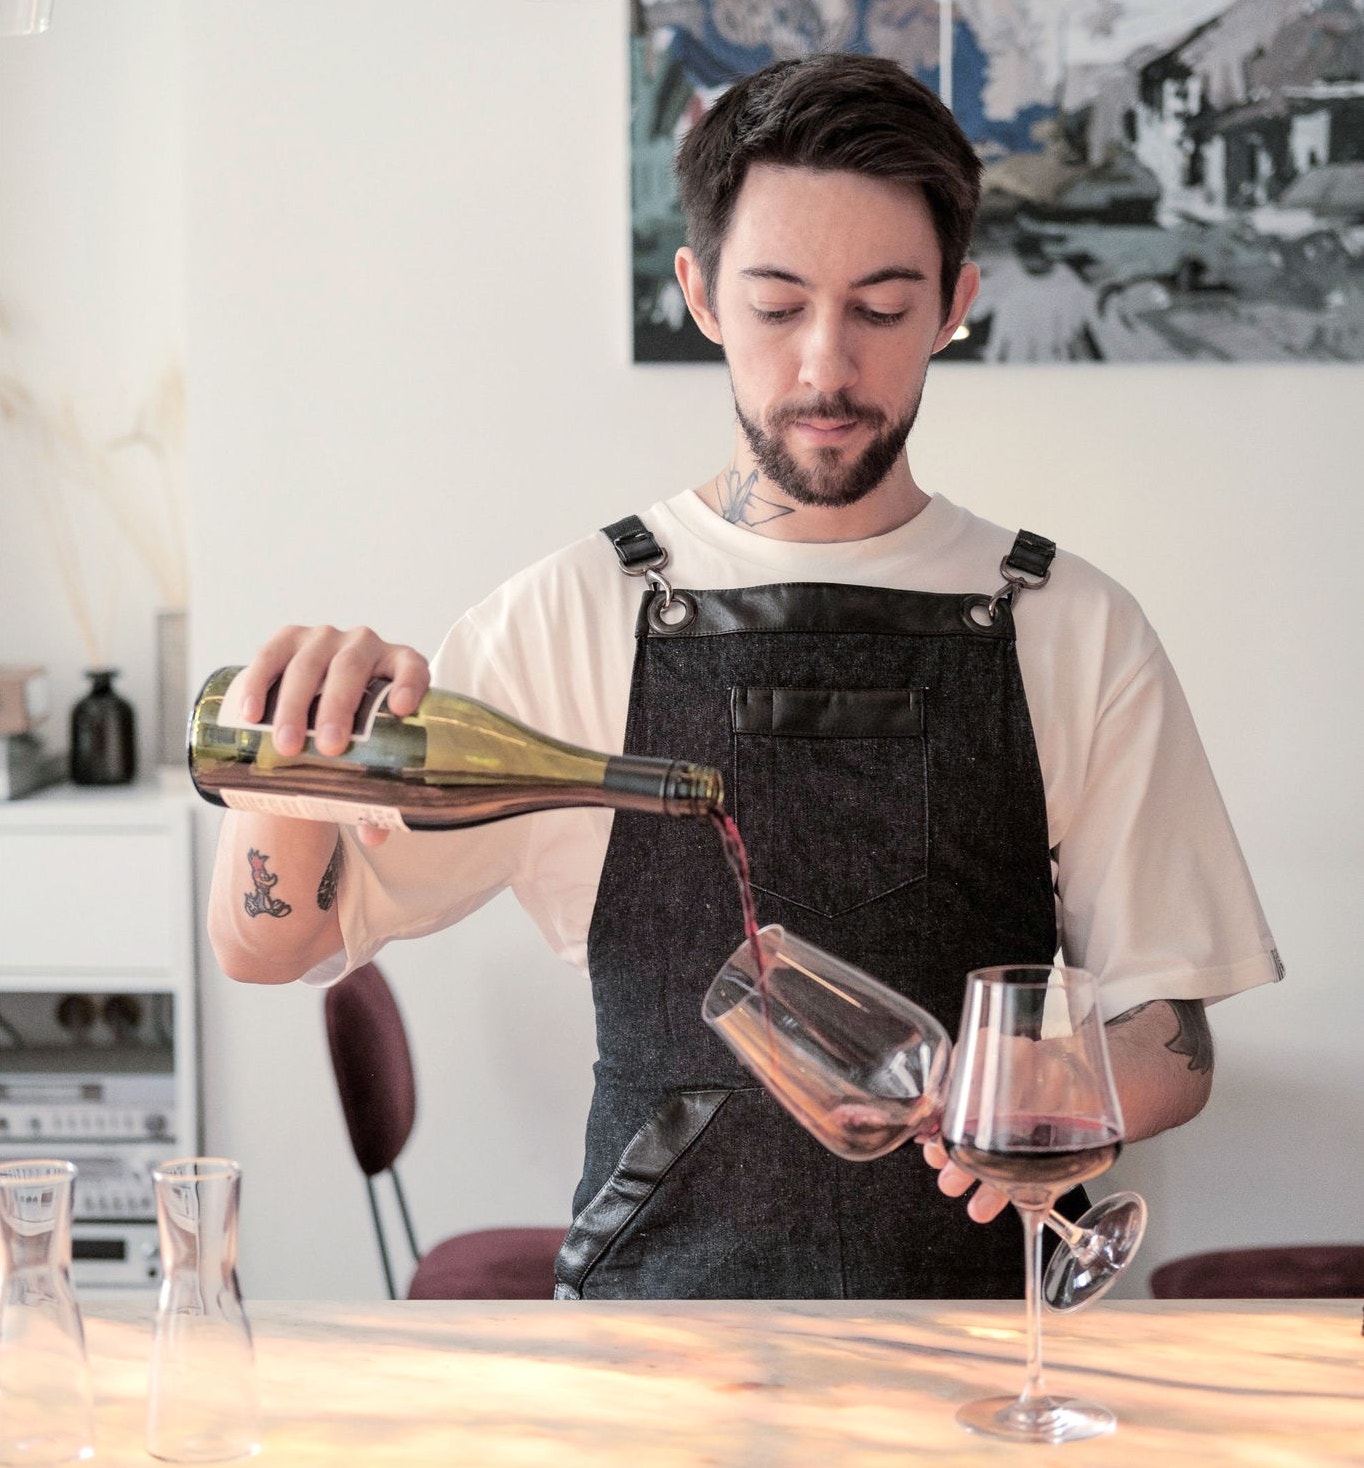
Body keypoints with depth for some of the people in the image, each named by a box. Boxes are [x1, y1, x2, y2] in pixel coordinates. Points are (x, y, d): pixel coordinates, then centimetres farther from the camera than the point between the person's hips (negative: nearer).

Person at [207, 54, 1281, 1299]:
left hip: (979, 1324, 1)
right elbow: (267, 945, 2)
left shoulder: (1075, 632, 6)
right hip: (653, 1301, 0)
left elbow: (1170, 1039, 7)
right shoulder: (572, 619, 4)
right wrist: (303, 731, -18)